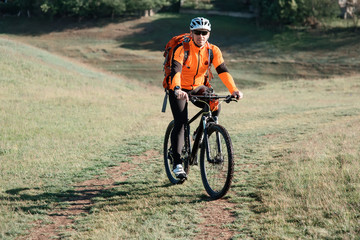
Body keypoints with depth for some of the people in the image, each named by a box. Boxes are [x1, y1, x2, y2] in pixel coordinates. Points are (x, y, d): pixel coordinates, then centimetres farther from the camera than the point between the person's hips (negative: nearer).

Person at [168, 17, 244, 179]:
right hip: (179, 89, -4)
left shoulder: (213, 50, -12)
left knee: (215, 106, -21)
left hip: (198, 87, 4)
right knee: (180, 123, -16)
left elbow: (222, 70, -21)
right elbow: (175, 70, -37)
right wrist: (177, 89, -56)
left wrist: (233, 90, -37)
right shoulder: (182, 50, -23)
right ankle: (177, 164, -11)